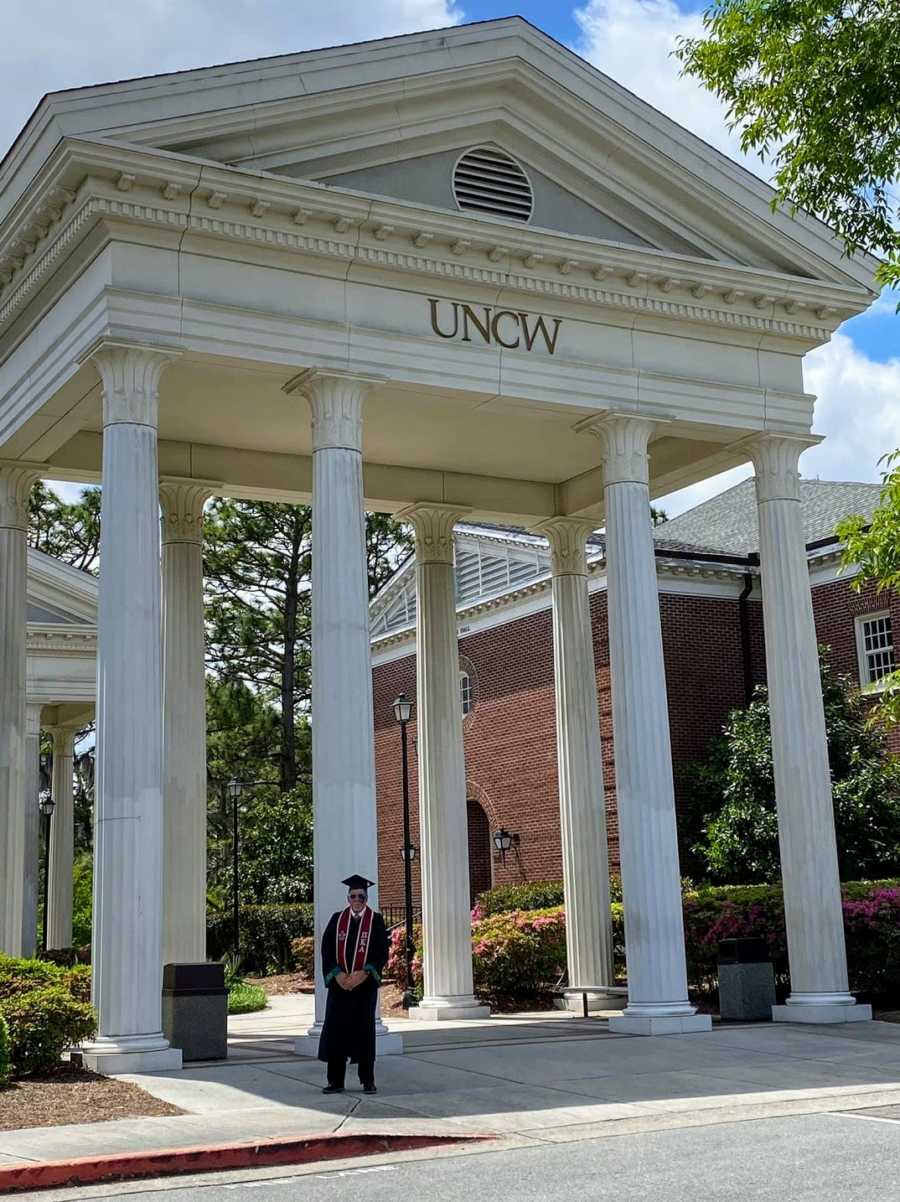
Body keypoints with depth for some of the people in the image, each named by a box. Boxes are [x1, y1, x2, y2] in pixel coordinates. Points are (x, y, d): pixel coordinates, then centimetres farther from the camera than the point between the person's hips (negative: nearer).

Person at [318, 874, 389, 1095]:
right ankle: (336, 1081, 7)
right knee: (335, 1030, 0)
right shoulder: (337, 919, 7)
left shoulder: (376, 920, 2)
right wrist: (337, 974, -11)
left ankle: (367, 1080, 9)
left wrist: (364, 973, -15)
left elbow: (382, 952, -3)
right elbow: (326, 950, 3)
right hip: (338, 983, 2)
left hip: (365, 984, -2)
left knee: (365, 1030, 1)